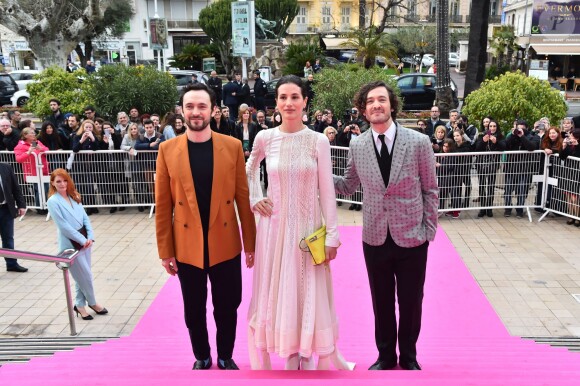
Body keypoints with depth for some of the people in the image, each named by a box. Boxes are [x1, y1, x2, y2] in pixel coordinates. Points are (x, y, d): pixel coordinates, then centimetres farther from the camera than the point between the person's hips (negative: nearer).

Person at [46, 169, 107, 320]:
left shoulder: (74, 197, 8)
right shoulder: (53, 201, -12)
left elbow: (85, 218, 5)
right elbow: (63, 226, -15)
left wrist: (90, 237, -8)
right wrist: (82, 240, -15)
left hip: (84, 240, 6)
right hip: (70, 244, -6)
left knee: (82, 276, 14)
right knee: (85, 276, 3)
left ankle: (80, 305, 28)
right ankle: (92, 303, 25)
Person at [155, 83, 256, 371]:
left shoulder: (232, 146, -4)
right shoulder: (168, 150, -3)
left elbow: (243, 197, -1)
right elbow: (163, 205, -1)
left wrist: (250, 242, 0)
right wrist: (165, 250, -1)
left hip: (226, 245, 0)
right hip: (187, 247, 0)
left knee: (227, 307, 13)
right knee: (194, 310, 15)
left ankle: (225, 356, 37)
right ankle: (201, 357, 38)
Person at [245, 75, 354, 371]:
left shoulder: (318, 141, -6)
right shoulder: (265, 138, -2)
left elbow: (327, 191, -5)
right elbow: (250, 170, 19)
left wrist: (332, 235, -6)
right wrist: (255, 199, 5)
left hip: (308, 226, -1)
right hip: (275, 225, 2)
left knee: (309, 292, 6)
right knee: (278, 290, 8)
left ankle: (308, 356, 23)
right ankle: (290, 356, 25)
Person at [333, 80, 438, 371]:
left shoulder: (419, 142, -8)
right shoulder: (357, 145, -2)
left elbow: (430, 189, -2)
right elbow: (348, 186, 8)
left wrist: (430, 231, -3)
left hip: (412, 237, -1)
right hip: (375, 238, 2)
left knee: (411, 302, 13)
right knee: (381, 302, 15)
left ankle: (408, 356, 35)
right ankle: (386, 355, 35)